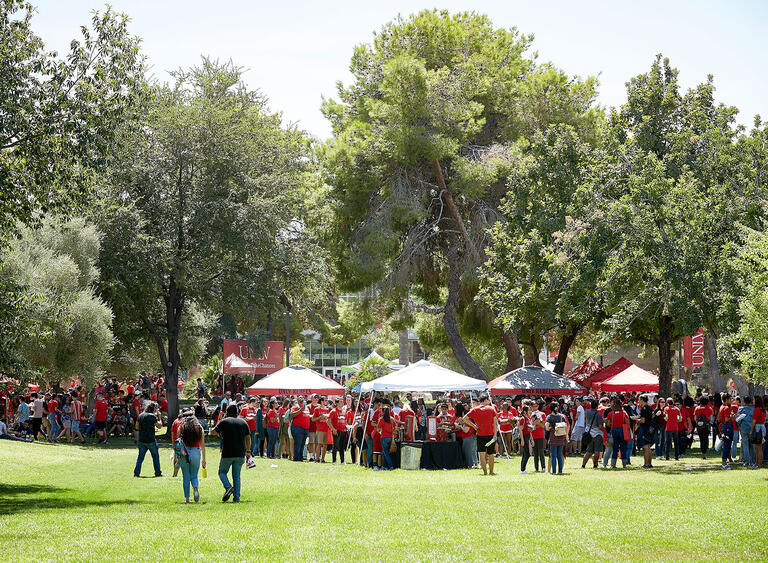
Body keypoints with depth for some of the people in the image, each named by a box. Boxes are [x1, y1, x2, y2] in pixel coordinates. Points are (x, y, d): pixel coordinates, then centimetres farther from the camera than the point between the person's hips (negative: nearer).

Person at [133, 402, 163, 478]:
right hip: (150, 440, -5)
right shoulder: (152, 416, -12)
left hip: (141, 440, 5)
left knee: (140, 457, 9)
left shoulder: (140, 415, 7)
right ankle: (158, 473, 12)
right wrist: (159, 418, 4)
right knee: (155, 456, 9)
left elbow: (137, 427, 11)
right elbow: (159, 426, -8)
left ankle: (136, 473, 3)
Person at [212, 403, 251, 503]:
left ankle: (228, 487, -12)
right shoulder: (243, 422, 8)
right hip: (240, 454, 3)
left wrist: (219, 433, 28)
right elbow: (248, 438, 8)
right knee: (236, 476, 11)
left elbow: (213, 432, 7)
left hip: (227, 453, -3)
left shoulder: (224, 422, -2)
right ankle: (236, 497, 3)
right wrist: (248, 451, 15)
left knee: (222, 472, 13)